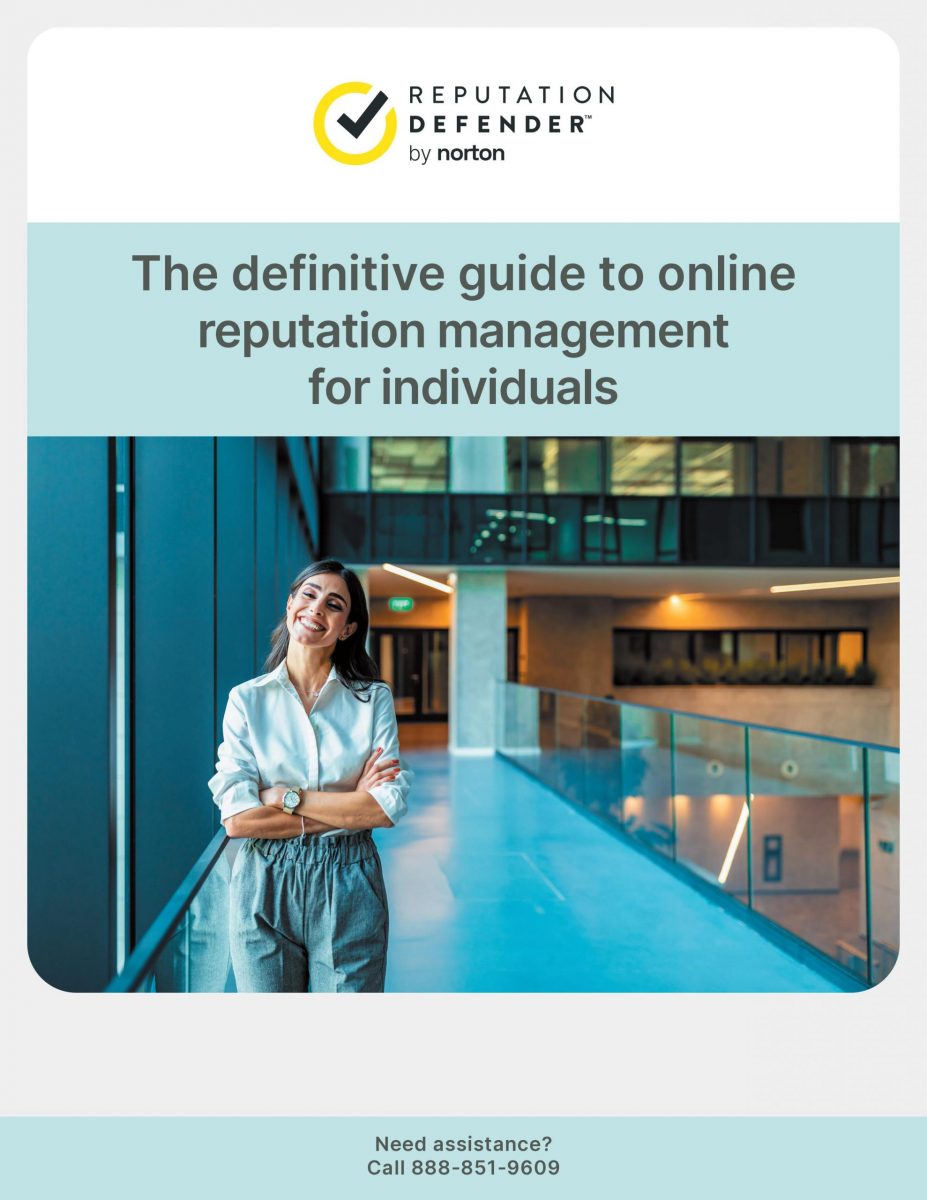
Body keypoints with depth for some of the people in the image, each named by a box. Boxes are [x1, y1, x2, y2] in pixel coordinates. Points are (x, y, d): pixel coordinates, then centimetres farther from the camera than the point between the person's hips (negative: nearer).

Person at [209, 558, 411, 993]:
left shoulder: (373, 699, -1)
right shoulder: (247, 699, -2)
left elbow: (388, 806, -11)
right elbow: (237, 820, -11)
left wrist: (286, 797, -12)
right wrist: (348, 808, -11)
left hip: (348, 890, 0)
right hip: (264, 888, 0)